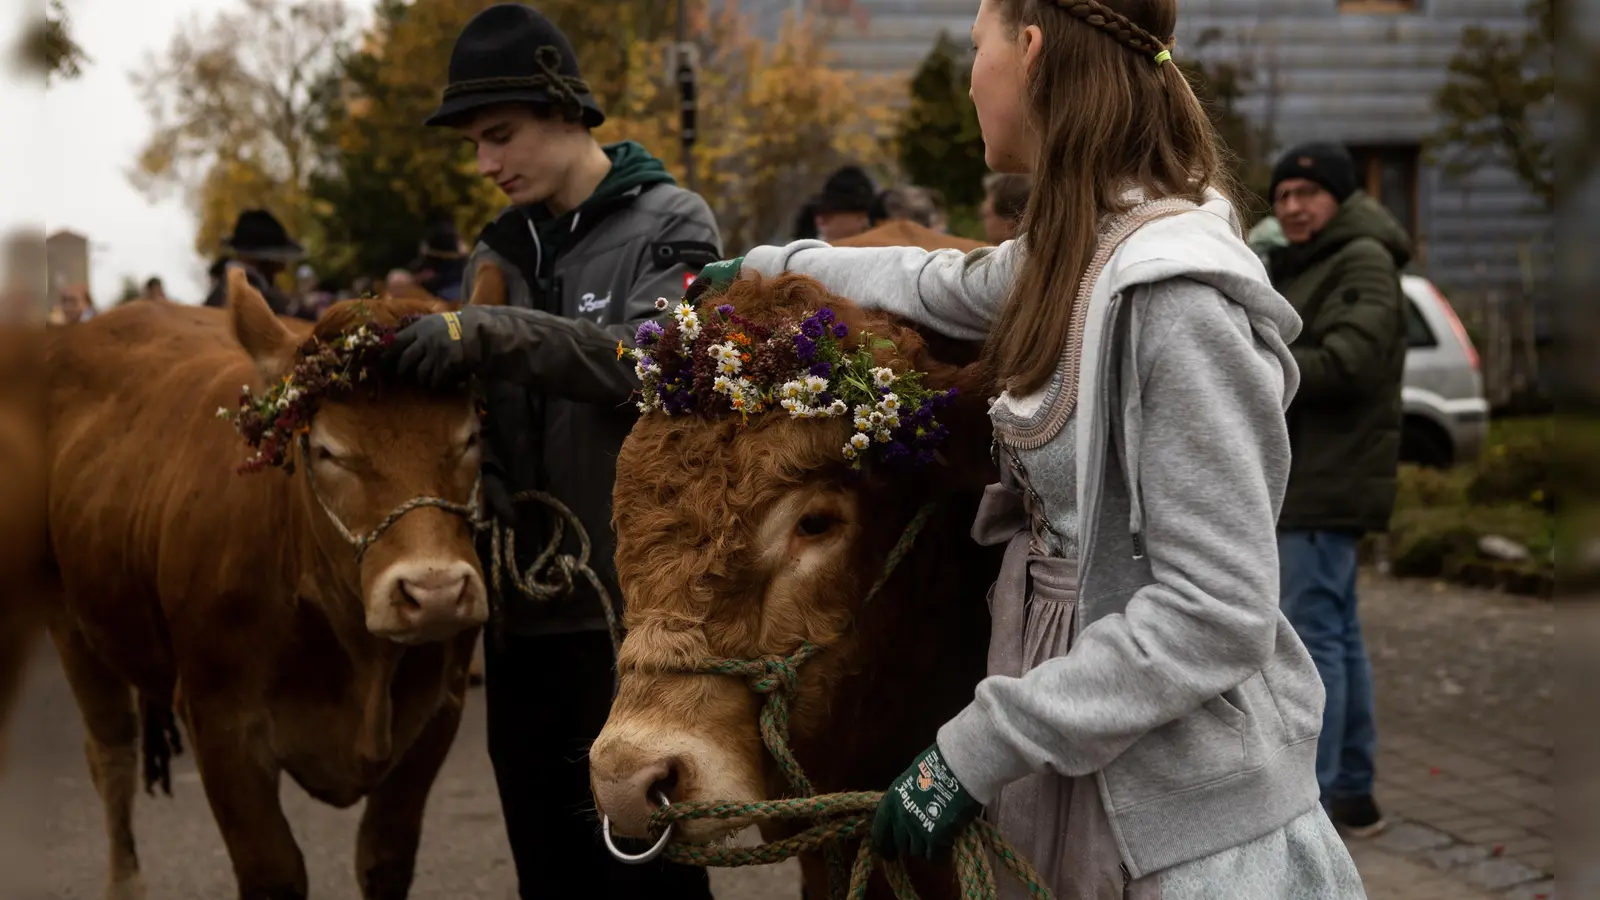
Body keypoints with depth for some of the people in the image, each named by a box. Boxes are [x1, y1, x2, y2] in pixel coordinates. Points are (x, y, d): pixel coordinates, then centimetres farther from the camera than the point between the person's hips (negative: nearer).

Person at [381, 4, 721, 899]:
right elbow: (481, 409, 15)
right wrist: (480, 493, -6)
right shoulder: (499, 250, 14)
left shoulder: (670, 224, -2)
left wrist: (493, 333, -29)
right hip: (525, 611, 6)